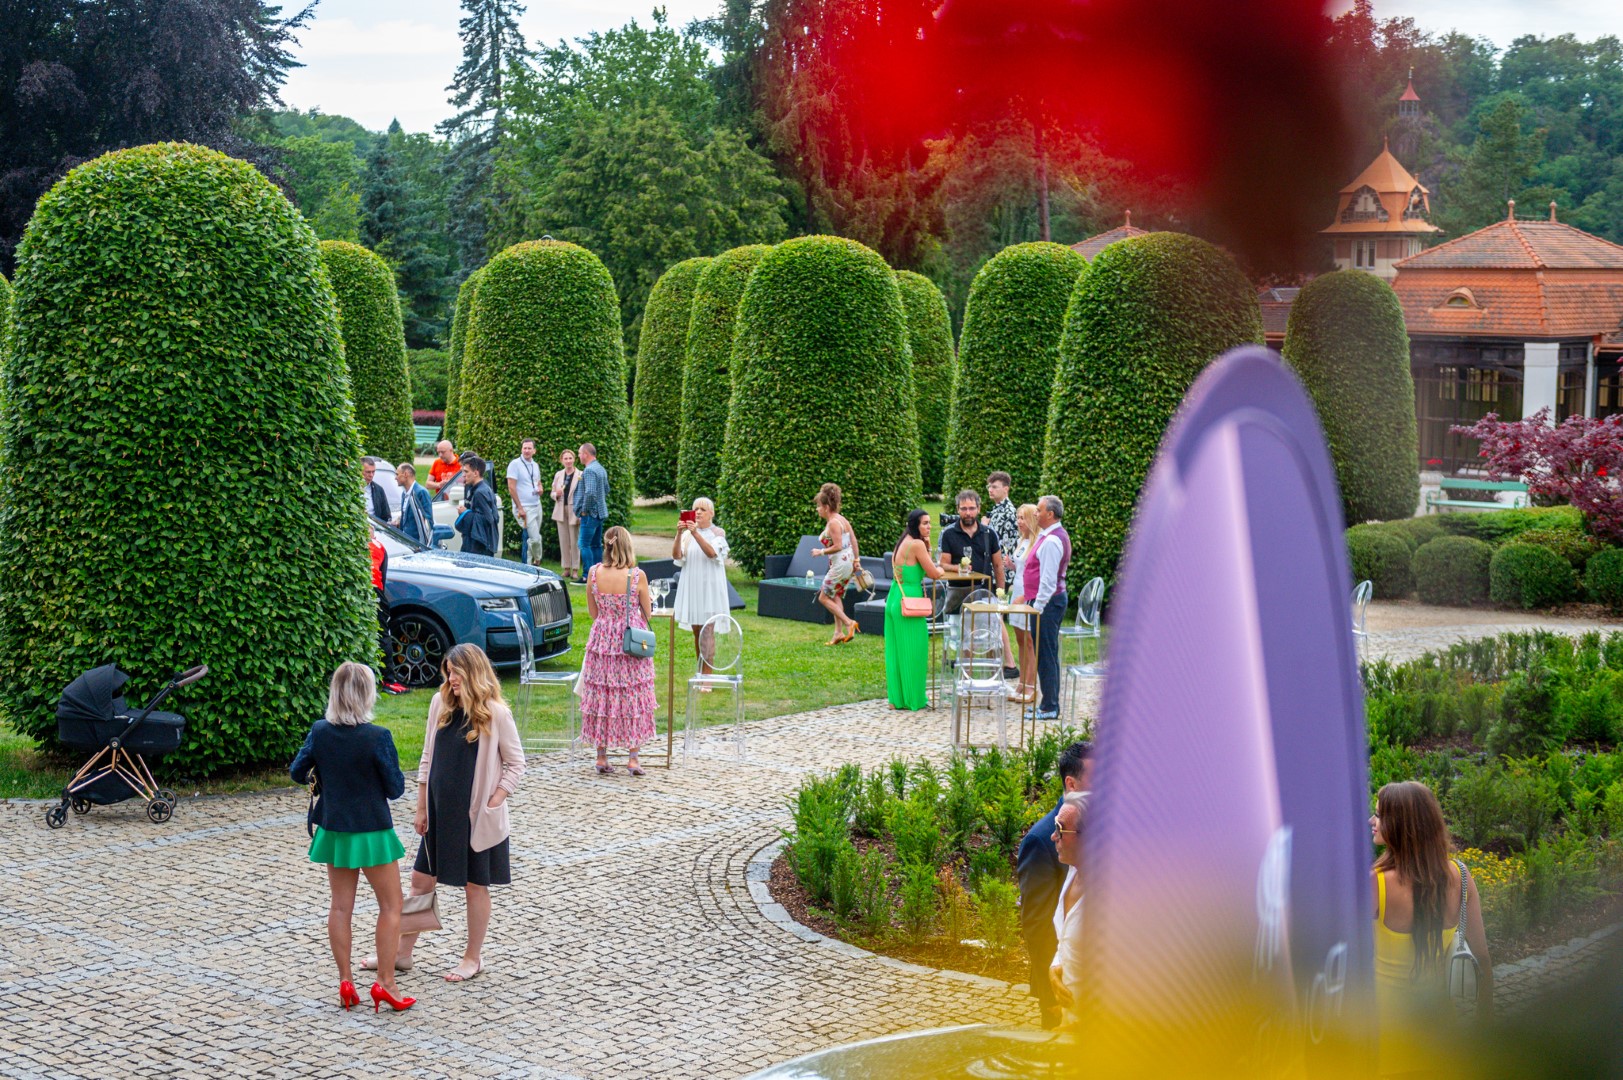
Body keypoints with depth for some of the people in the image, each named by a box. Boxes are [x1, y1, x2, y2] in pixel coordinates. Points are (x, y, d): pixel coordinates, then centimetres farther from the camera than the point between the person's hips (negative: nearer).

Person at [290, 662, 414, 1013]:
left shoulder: (319, 732, -8)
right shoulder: (377, 737, -20)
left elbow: (297, 773, 5)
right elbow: (396, 789, -13)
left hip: (334, 831, 4)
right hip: (372, 832, -4)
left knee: (340, 906, 13)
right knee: (390, 906, 8)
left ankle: (345, 981, 16)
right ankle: (385, 982, 6)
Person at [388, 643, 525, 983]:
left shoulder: (496, 713, -13)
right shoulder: (440, 704, 1)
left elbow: (515, 764, -6)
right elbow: (428, 759, 8)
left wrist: (493, 803, -13)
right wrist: (421, 809, 8)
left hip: (476, 815, -5)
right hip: (440, 811, 5)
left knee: (475, 886, 7)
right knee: (421, 881, 10)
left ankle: (473, 958, 21)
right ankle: (402, 953, 21)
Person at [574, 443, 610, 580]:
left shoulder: (589, 470, -17)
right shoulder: (601, 469, 14)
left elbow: (590, 492, -27)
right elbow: (606, 490, 25)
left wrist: (584, 509, -17)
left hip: (590, 513, -10)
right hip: (600, 512, 10)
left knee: (584, 545, -8)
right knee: (596, 545, 13)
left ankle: (587, 576, -10)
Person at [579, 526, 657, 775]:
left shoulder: (593, 573, -6)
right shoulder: (637, 575, -14)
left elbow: (593, 612, 5)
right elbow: (647, 613, -1)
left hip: (602, 640, 2)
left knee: (601, 697, 11)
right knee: (633, 698, 7)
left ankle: (602, 757, 14)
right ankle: (632, 758, 8)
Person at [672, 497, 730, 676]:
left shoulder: (718, 533, -3)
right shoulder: (688, 533, 6)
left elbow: (712, 553, -21)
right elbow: (676, 556, -7)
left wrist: (696, 533, -32)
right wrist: (678, 534, -23)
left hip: (709, 587, -4)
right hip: (691, 586, 4)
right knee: (696, 631, 9)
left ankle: (706, 674, -1)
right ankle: (700, 672, 18)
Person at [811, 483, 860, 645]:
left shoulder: (833, 523, -17)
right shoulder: (842, 519, 11)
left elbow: (837, 546, -22)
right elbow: (854, 540, 13)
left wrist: (821, 551, -10)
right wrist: (856, 560, 16)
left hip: (840, 564, -10)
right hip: (848, 562, 10)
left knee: (824, 597, 1)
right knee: (835, 596, 17)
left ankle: (848, 623, -5)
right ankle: (839, 632, 16)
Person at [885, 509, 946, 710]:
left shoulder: (903, 543, 14)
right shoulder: (917, 544, -13)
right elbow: (933, 573, -12)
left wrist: (927, 549, 9)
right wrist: (939, 569, 10)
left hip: (894, 600, 9)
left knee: (896, 651, 12)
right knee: (913, 652, 1)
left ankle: (896, 697, 17)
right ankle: (914, 698, 8)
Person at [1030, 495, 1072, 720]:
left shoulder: (1051, 541, -19)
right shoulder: (1055, 535, 15)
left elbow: (1048, 578, -22)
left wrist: (1038, 606, -20)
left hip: (1048, 602, -11)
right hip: (1053, 599, 11)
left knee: (1046, 655, -6)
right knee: (1048, 654, 14)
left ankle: (1049, 708, -2)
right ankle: (1050, 704, 21)